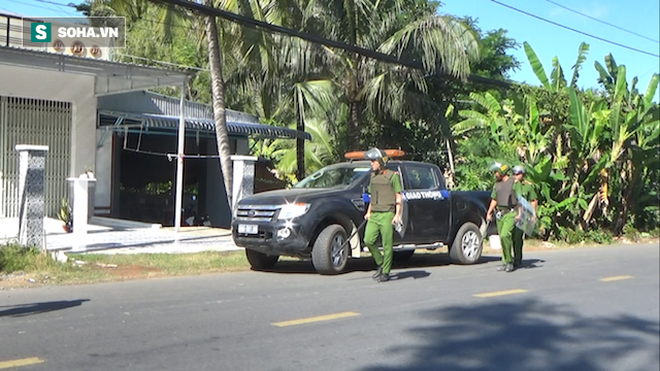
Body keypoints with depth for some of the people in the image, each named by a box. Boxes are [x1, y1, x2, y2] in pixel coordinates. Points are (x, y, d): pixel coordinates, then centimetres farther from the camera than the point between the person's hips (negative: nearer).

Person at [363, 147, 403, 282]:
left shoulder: (393, 176, -2)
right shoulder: (373, 176, 17)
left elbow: (398, 197, -2)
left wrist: (397, 215, -9)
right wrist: (369, 212, 17)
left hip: (387, 215, -6)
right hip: (374, 215, 6)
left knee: (387, 245, -3)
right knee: (368, 241, -3)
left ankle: (386, 272, 6)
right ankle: (380, 263, 17)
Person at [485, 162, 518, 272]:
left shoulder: (514, 182, -4)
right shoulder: (497, 184, 14)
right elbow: (494, 200, 21)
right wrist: (489, 212, 14)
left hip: (511, 213, -6)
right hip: (500, 214, 6)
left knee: (505, 235, -20)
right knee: (502, 238, 6)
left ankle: (509, 261, -10)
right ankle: (505, 263, 14)